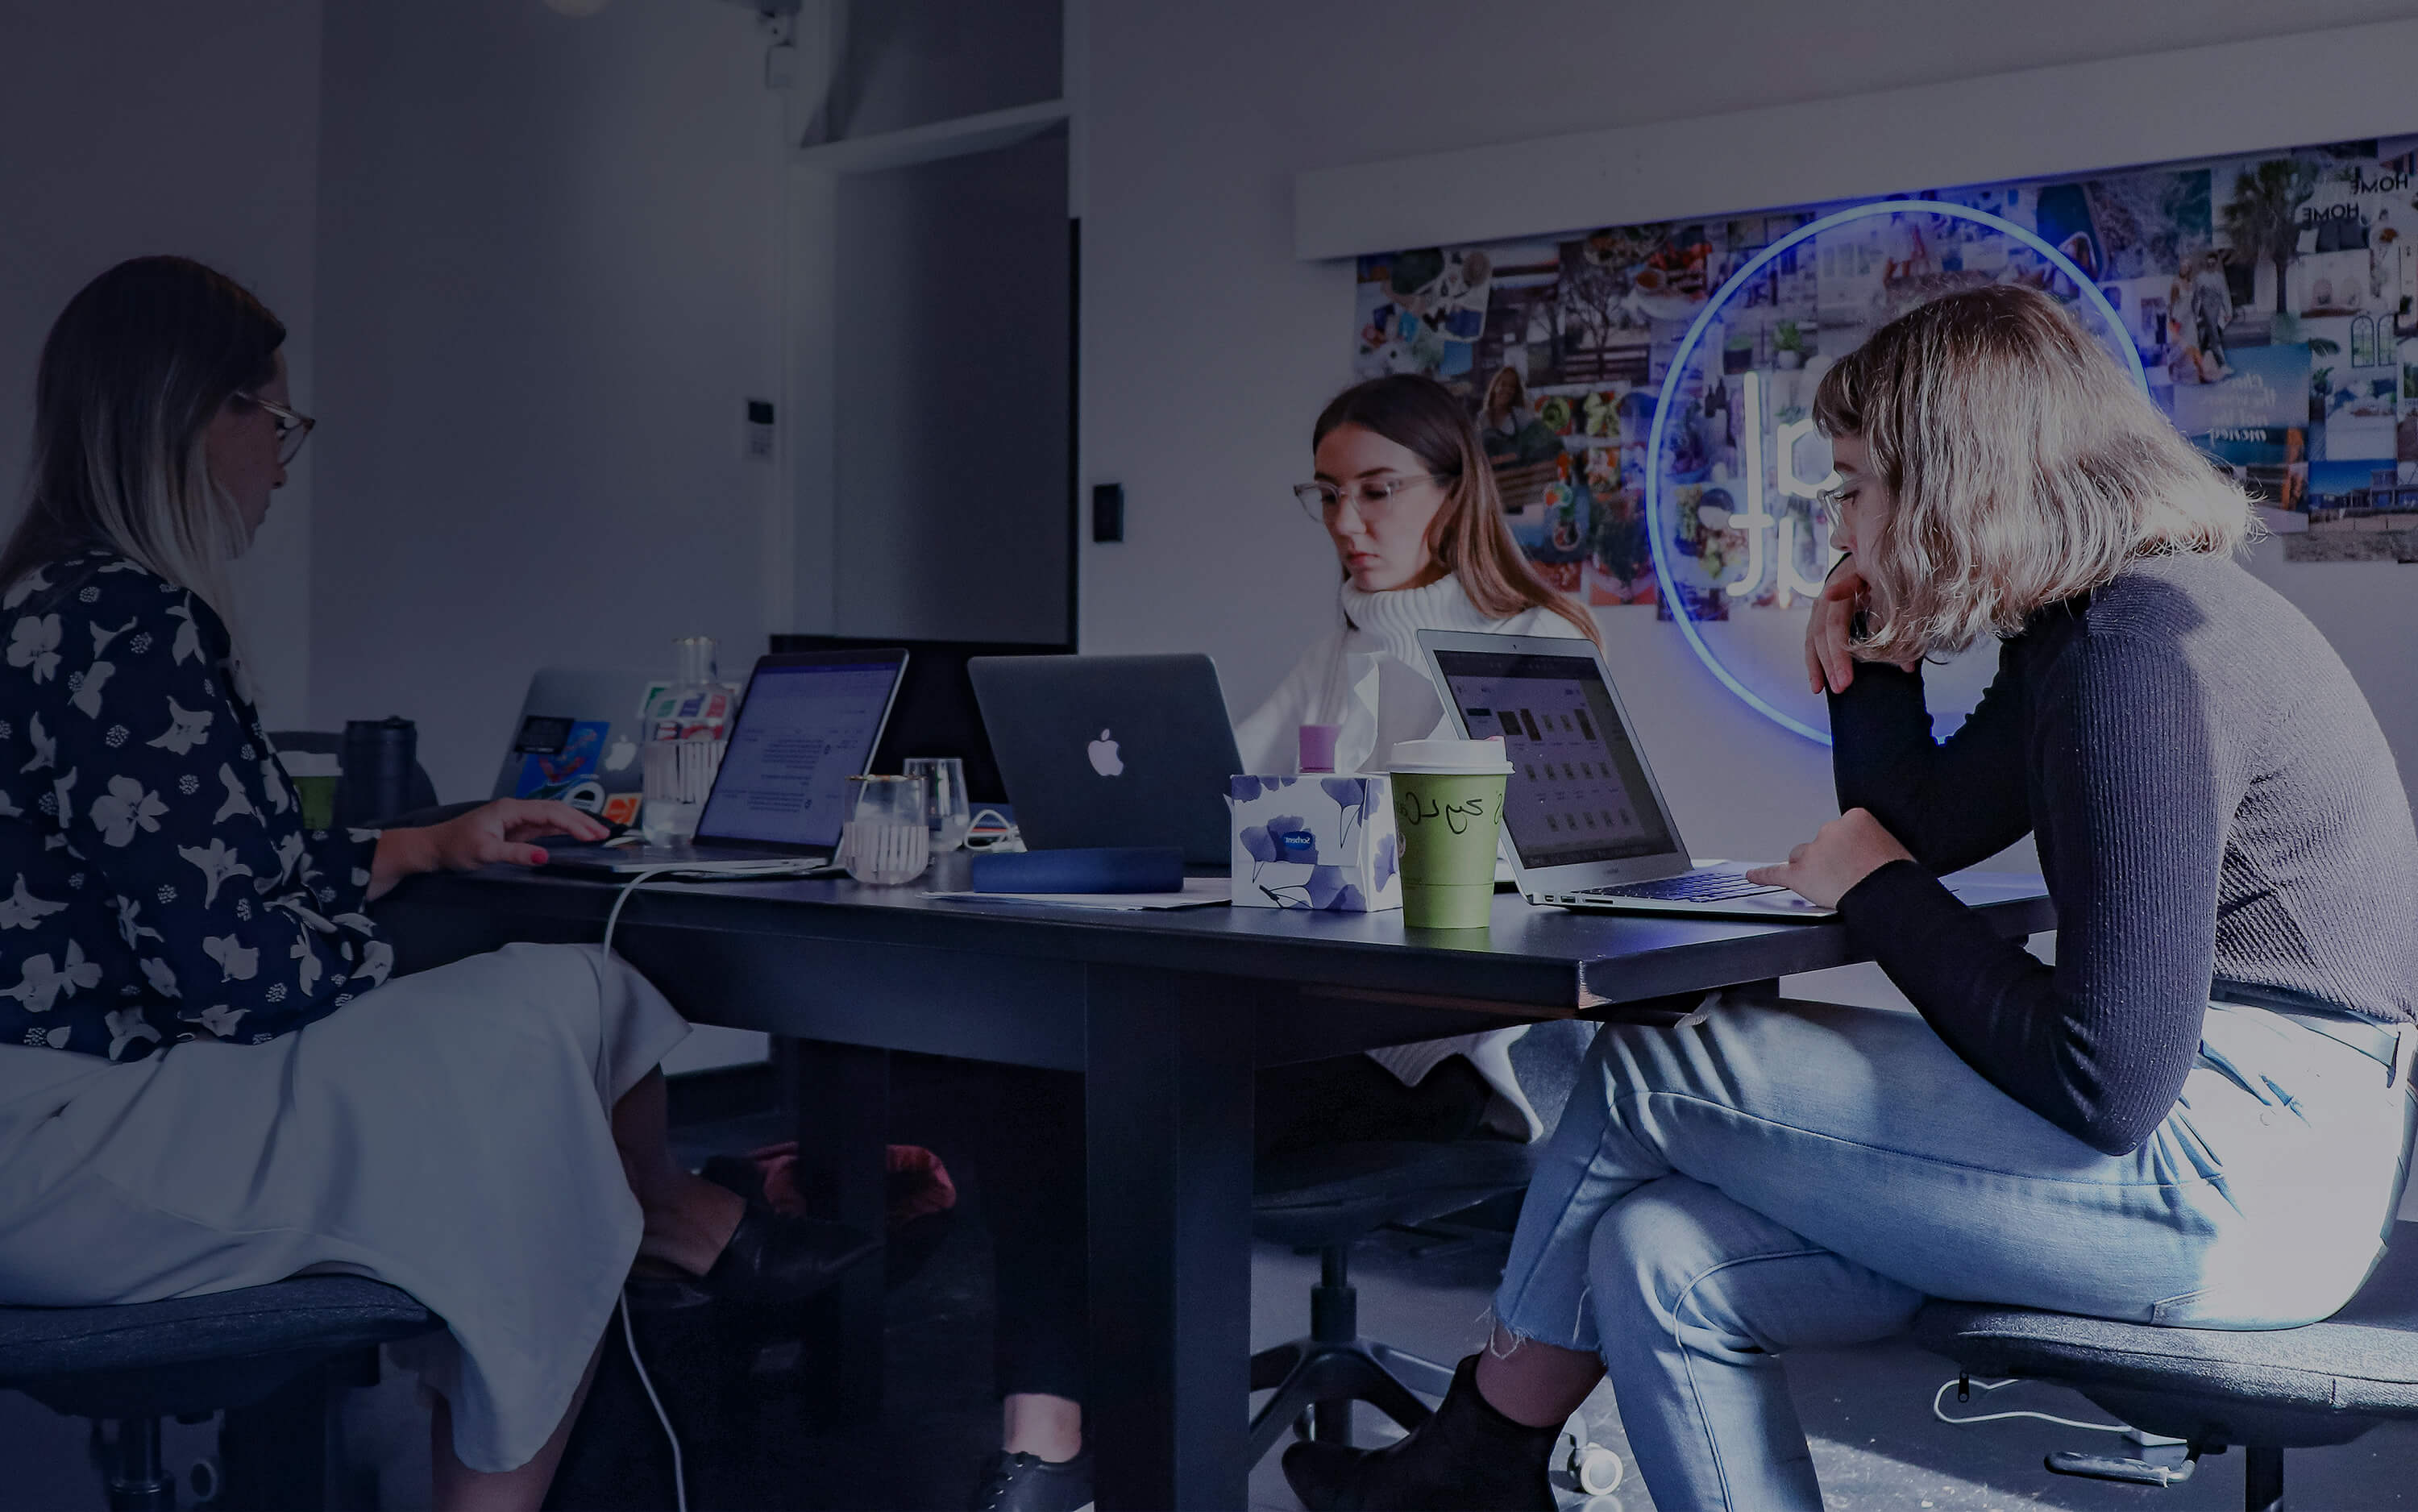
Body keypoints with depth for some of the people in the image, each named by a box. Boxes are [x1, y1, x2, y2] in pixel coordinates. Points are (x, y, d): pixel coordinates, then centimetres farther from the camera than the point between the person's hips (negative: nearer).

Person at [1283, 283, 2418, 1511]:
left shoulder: (2144, 651, -19)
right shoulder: (2078, 633, 13)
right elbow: (1916, 829, 26)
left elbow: (2110, 1082, -22)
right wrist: (1876, 658, 10)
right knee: (1664, 1255, -2)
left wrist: (1876, 890, -8)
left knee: (1646, 1076, -4)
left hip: (2236, 1161, -9)